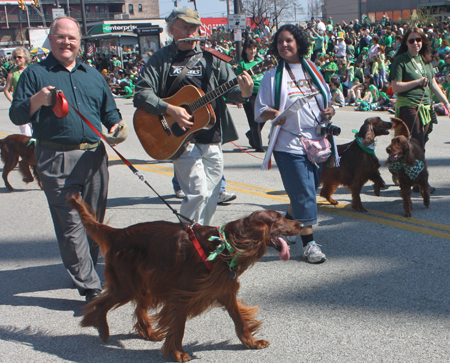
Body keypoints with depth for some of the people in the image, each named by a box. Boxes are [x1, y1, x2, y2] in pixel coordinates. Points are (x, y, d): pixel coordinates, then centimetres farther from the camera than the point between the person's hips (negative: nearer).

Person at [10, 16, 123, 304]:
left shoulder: (93, 75, 18)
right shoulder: (35, 73, 5)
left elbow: (110, 111, 22)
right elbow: (16, 116, -1)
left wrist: (116, 126, -1)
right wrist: (37, 101, -20)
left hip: (94, 156, 5)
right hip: (56, 160, -4)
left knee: (94, 220, 11)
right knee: (71, 223, -7)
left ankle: (84, 267, 31)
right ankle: (91, 287, -4)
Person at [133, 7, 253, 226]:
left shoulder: (210, 58, 8)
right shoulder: (161, 59, -1)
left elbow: (229, 87, 3)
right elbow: (141, 94, -7)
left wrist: (243, 93, -20)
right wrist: (170, 109, -22)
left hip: (212, 139, 4)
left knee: (211, 197, 11)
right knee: (198, 193, -12)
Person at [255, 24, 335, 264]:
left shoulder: (313, 71, 12)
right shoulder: (272, 76, -1)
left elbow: (327, 100, 21)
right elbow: (260, 110, -2)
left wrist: (329, 111, -1)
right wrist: (274, 114, -23)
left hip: (317, 141, 5)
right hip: (289, 144, -5)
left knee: (308, 191, 14)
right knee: (303, 193, -6)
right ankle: (308, 243, 1)